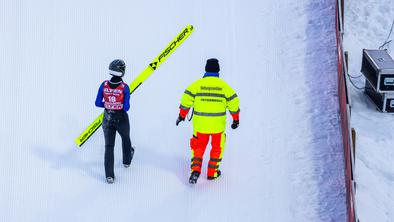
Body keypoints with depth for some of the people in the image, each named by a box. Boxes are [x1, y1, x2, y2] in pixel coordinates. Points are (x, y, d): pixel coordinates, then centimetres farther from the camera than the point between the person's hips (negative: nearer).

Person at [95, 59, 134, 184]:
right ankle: (127, 161, 52)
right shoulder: (124, 87, -18)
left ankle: (109, 175, 7)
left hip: (107, 119, 2)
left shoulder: (104, 85, -11)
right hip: (121, 119, -1)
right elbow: (126, 107, -18)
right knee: (125, 139, 28)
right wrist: (120, 105, 3)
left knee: (109, 146, 10)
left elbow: (98, 103, -5)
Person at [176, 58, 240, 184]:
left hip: (200, 124, 0)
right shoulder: (224, 86, -2)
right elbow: (234, 103, 1)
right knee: (217, 147, 20)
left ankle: (195, 170, -1)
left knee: (199, 147, 16)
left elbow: (186, 100, -4)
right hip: (218, 125, 0)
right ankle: (212, 172, 22)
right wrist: (236, 119, 14)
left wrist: (182, 115, 9)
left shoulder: (197, 84, -3)